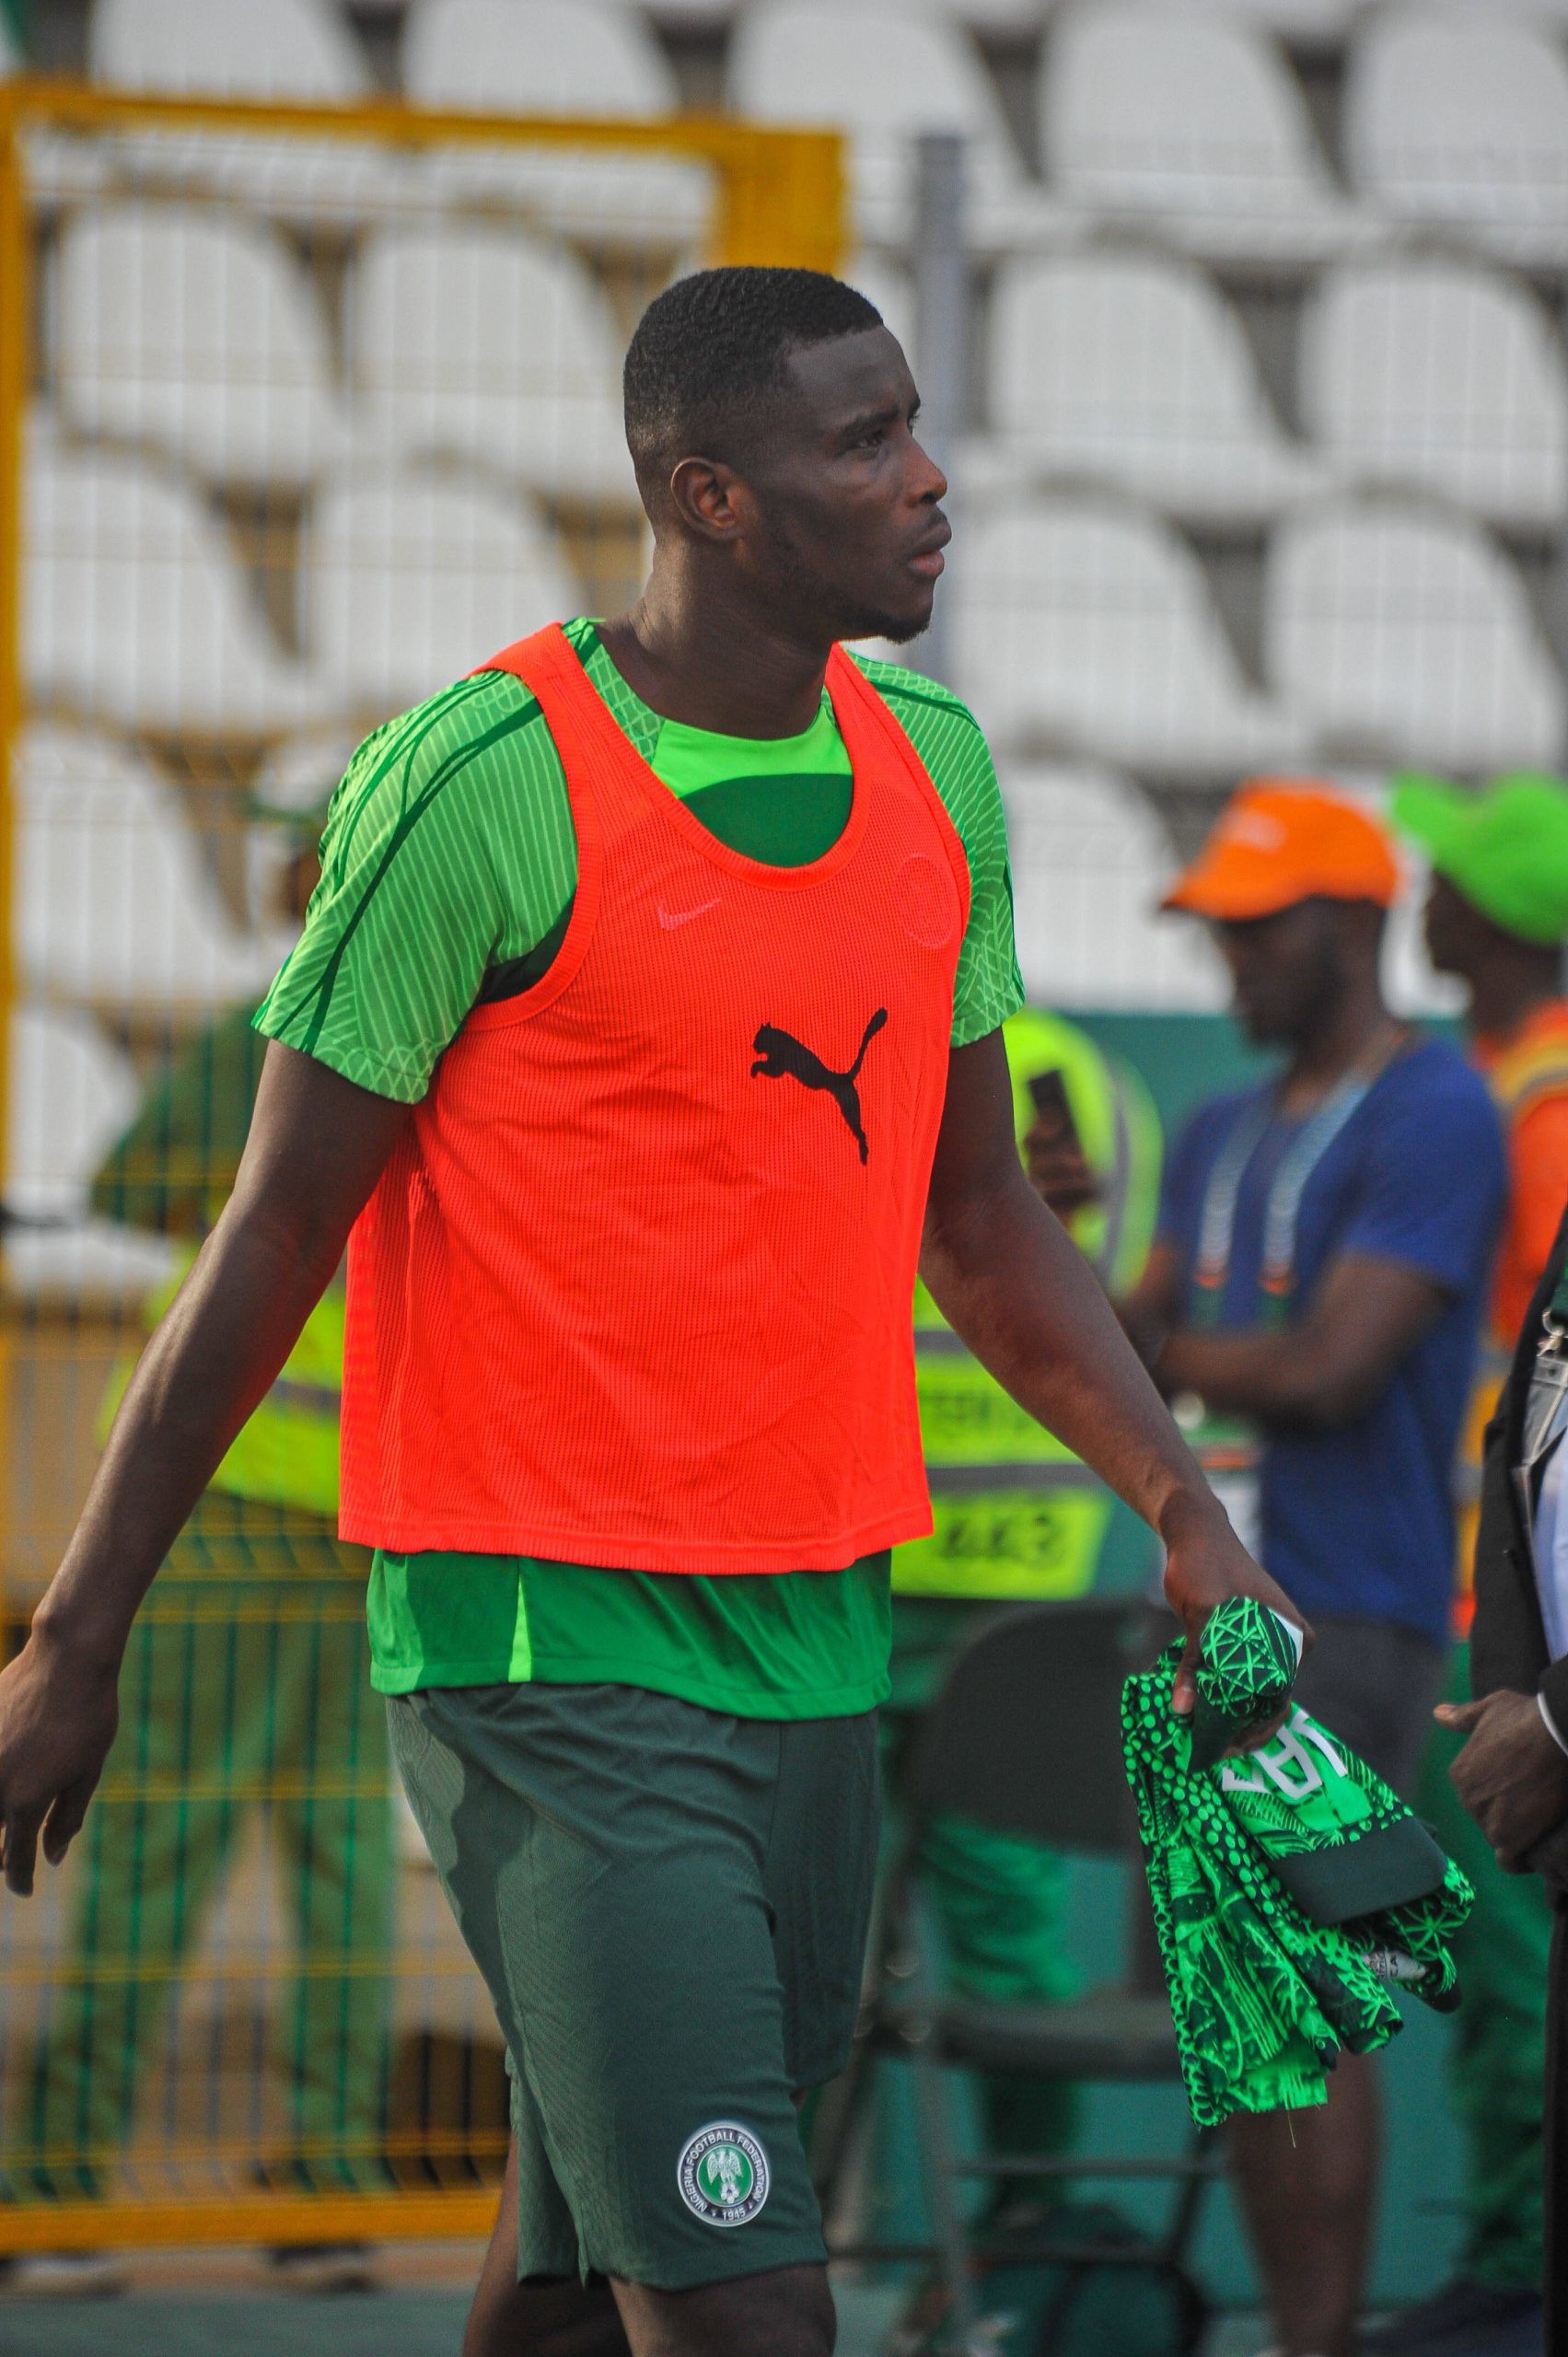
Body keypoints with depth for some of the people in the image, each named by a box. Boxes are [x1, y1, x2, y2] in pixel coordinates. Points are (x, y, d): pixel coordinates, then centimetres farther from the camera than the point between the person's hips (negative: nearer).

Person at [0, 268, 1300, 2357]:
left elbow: (978, 1216, 20)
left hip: (817, 1639, 7)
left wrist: (1182, 1508, 8)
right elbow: (276, 1237, -6)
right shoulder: (486, 779, -11)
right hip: (551, 1645, -7)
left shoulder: (933, 772, 10)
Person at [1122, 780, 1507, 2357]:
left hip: (1346, 1609, -9)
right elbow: (1123, 1357, 16)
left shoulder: (1435, 1119, -8)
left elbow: (1330, 1369, -17)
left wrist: (1162, 1349, -4)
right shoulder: (1225, 1136, 20)